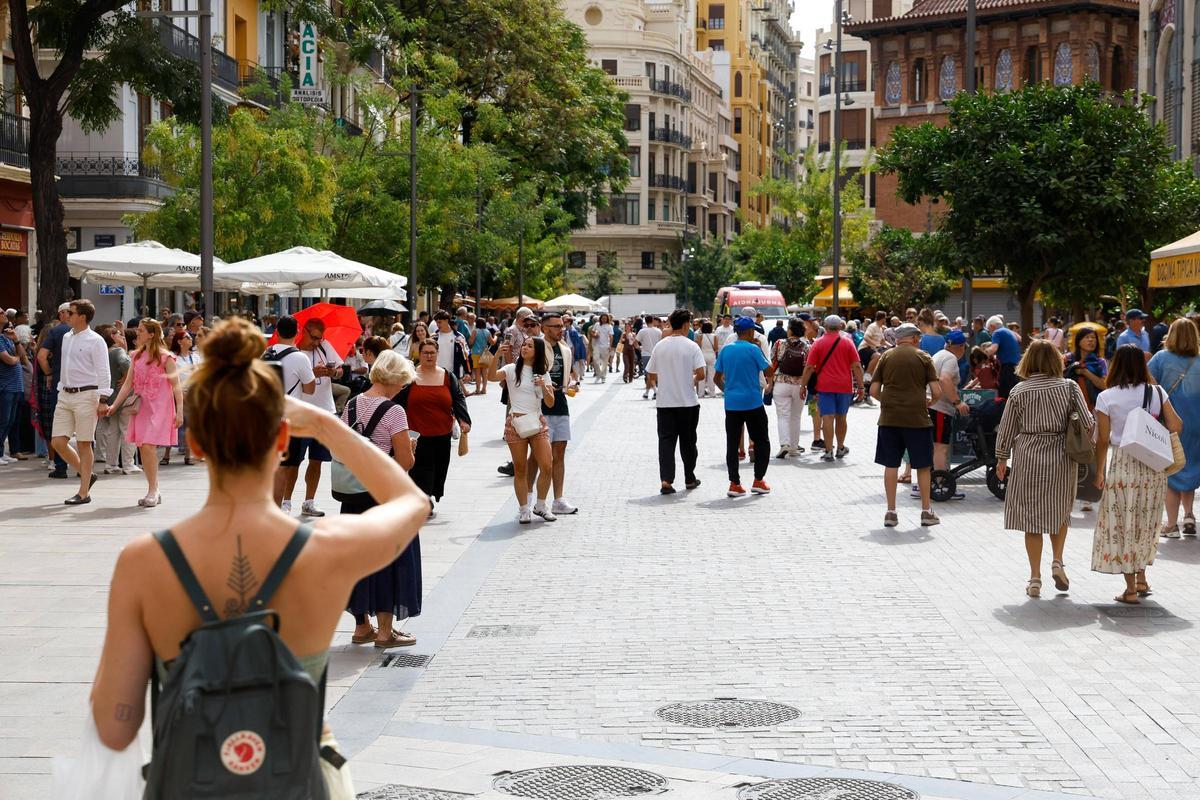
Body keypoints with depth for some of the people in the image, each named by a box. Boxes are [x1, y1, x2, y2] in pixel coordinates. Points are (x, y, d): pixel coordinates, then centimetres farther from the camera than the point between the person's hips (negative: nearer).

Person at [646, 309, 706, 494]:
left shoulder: (660, 346, 3)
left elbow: (650, 376, 6)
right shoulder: (691, 346, -8)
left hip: (664, 402, 2)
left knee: (666, 440, 1)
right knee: (687, 441, 12)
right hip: (688, 401, -2)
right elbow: (700, 374, -15)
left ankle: (666, 480, -13)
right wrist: (693, 381, 6)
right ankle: (690, 479, 24)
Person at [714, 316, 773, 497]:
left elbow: (717, 378, 7)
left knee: (732, 443, 6)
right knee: (762, 442, 10)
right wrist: (760, 350, 4)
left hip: (731, 403, 4)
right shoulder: (753, 349, -10)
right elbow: (768, 372, -3)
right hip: (753, 402, -4)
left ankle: (734, 484, 3)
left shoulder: (725, 350, 4)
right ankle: (758, 481, 9)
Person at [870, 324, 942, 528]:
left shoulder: (886, 356, 6)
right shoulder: (923, 357, 0)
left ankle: (891, 512, 8)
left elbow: (874, 391, 4)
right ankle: (926, 511, 14)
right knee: (923, 465, 9)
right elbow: (937, 392, -5)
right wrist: (929, 402, 16)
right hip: (916, 418, -2)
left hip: (889, 417, 2)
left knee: (891, 465, 7)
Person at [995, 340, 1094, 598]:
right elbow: (1088, 424, -6)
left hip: (1028, 458, -1)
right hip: (1061, 459, 1)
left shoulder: (1019, 392, -3)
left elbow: (1006, 430, 1)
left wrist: (1002, 460, 13)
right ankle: (1057, 561, 5)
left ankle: (1035, 579, 6)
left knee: (1031, 518, 6)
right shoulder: (1069, 387, -3)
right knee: (1059, 512, 21)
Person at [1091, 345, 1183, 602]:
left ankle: (1131, 590, 7)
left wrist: (1100, 472, 4)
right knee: (1145, 523, 19)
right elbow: (1176, 426, -4)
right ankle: (1141, 578, 26)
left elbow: (1103, 440, -5)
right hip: (1153, 465, 3)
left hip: (1122, 465, -3)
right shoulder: (1157, 393, -1)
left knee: (1122, 525, 6)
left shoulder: (1106, 397, -6)